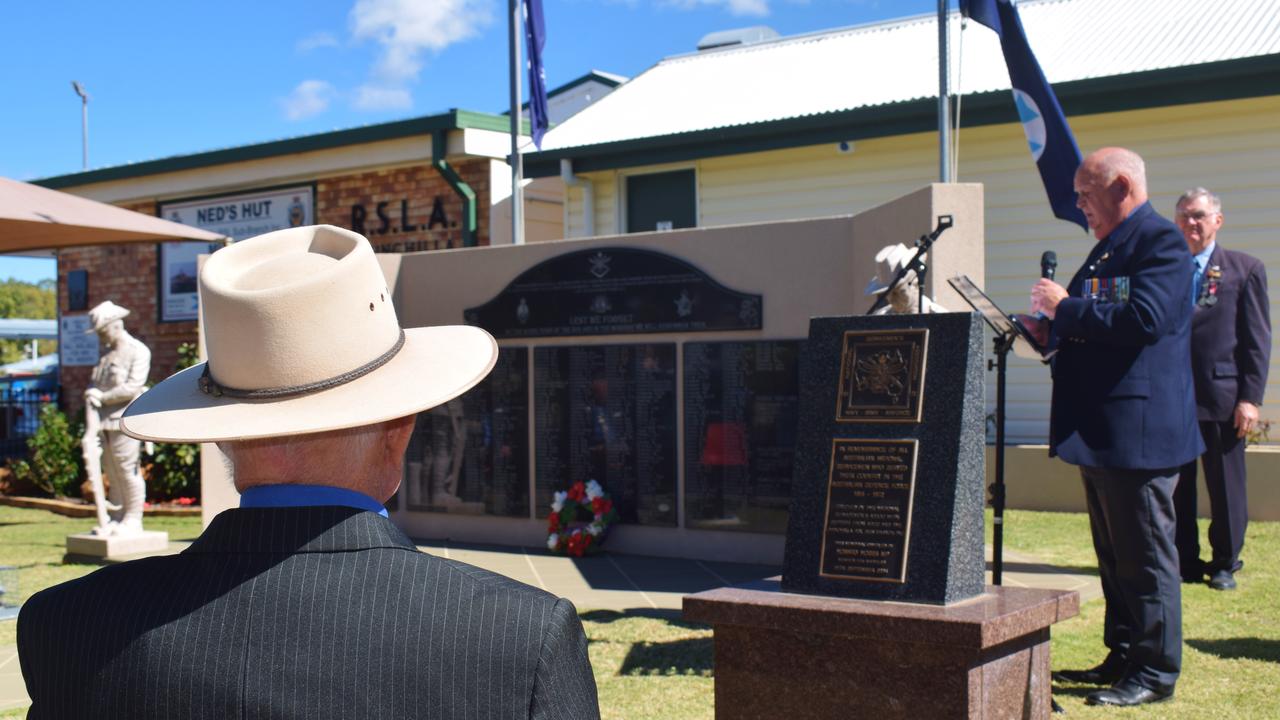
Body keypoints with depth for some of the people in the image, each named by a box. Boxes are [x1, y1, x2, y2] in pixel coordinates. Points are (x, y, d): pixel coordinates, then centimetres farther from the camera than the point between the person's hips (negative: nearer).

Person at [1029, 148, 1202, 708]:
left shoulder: (1161, 241, -12)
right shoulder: (1108, 248, 18)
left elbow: (1144, 320, -26)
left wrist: (1066, 307, -18)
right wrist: (1053, 329, 6)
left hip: (1138, 430, -10)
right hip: (1100, 430, 10)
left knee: (1144, 555, -2)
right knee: (1114, 556, 16)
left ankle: (1155, 674, 7)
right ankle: (1122, 658, 27)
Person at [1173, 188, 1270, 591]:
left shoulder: (1245, 269, 4)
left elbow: (1258, 340, 0)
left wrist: (1250, 398, -7)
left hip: (1222, 397, -2)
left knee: (1225, 486, 5)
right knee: (1175, 486, 8)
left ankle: (1225, 564, 18)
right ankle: (1184, 562, 18)